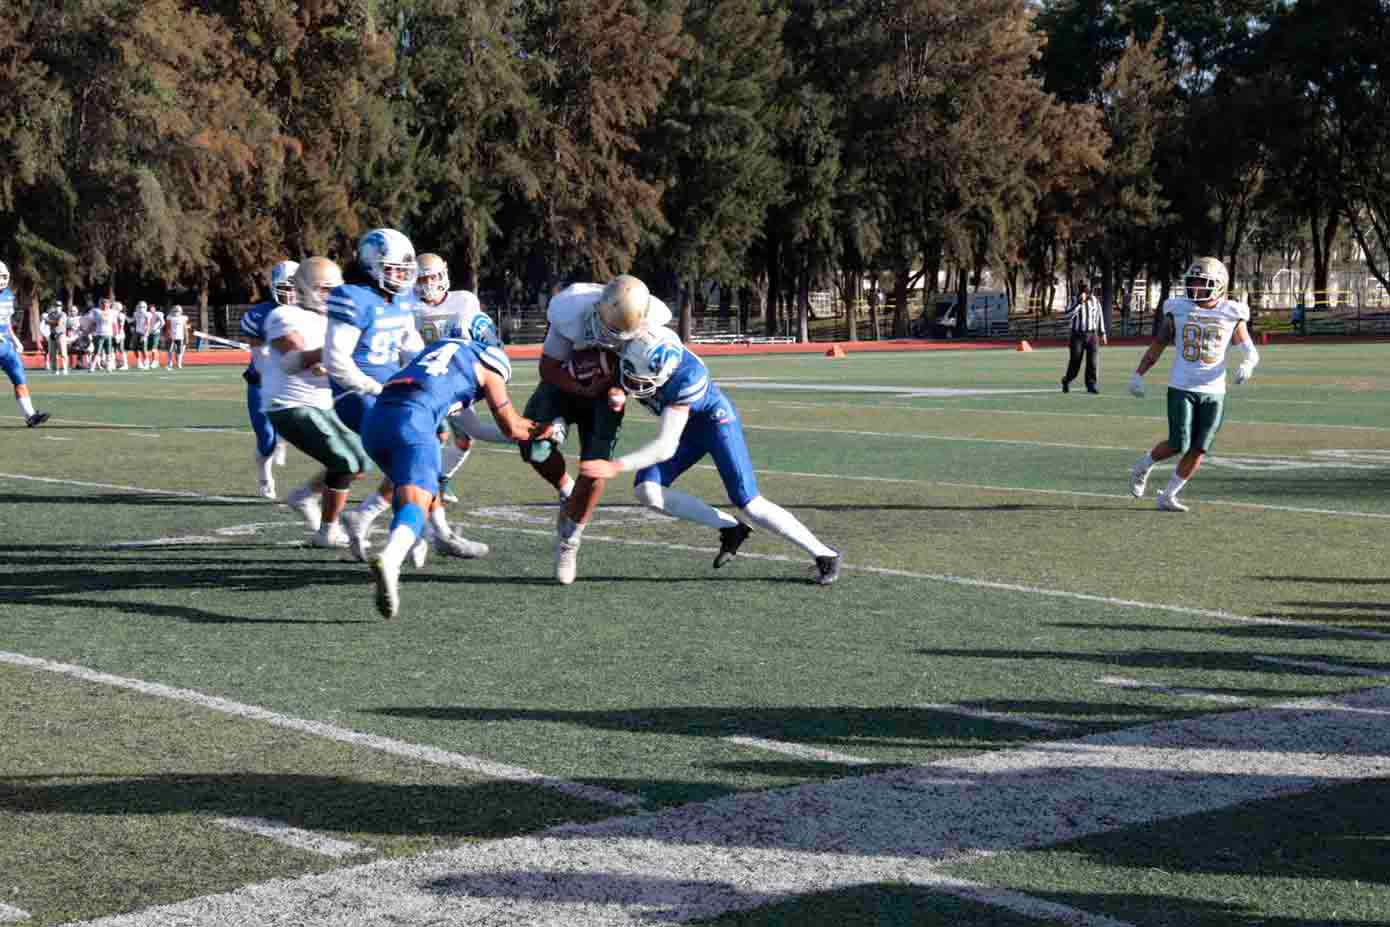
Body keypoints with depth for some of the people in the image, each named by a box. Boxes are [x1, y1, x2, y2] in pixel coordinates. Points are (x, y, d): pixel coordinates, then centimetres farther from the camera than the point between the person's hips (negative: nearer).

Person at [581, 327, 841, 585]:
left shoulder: (687, 376, -39)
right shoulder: (629, 348, -24)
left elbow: (665, 447, -39)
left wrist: (617, 466, -46)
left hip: (715, 418, -6)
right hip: (686, 426, 7)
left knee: (748, 503, -13)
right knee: (647, 491, -12)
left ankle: (824, 554, 3)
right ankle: (730, 529, 0)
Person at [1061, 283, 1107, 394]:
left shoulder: (1095, 301, 2)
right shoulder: (1074, 302, -6)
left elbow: (1100, 317, 12)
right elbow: (1068, 316, -22)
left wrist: (1102, 334, 12)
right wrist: (1079, 303, -28)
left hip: (1092, 335, 2)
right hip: (1077, 335, -2)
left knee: (1092, 360, -8)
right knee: (1075, 361, -2)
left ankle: (1091, 385, -3)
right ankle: (1067, 381, 21)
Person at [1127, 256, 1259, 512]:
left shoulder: (1232, 315, 0)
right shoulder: (1178, 311, 1)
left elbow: (1250, 352, 2)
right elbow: (1157, 346, 10)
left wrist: (1247, 365, -20)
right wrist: (1138, 374, 4)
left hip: (1213, 392, 1)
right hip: (1181, 388, -1)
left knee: (1198, 450, -1)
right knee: (1179, 444, -11)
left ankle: (1168, 496, 12)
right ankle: (1142, 468, 16)